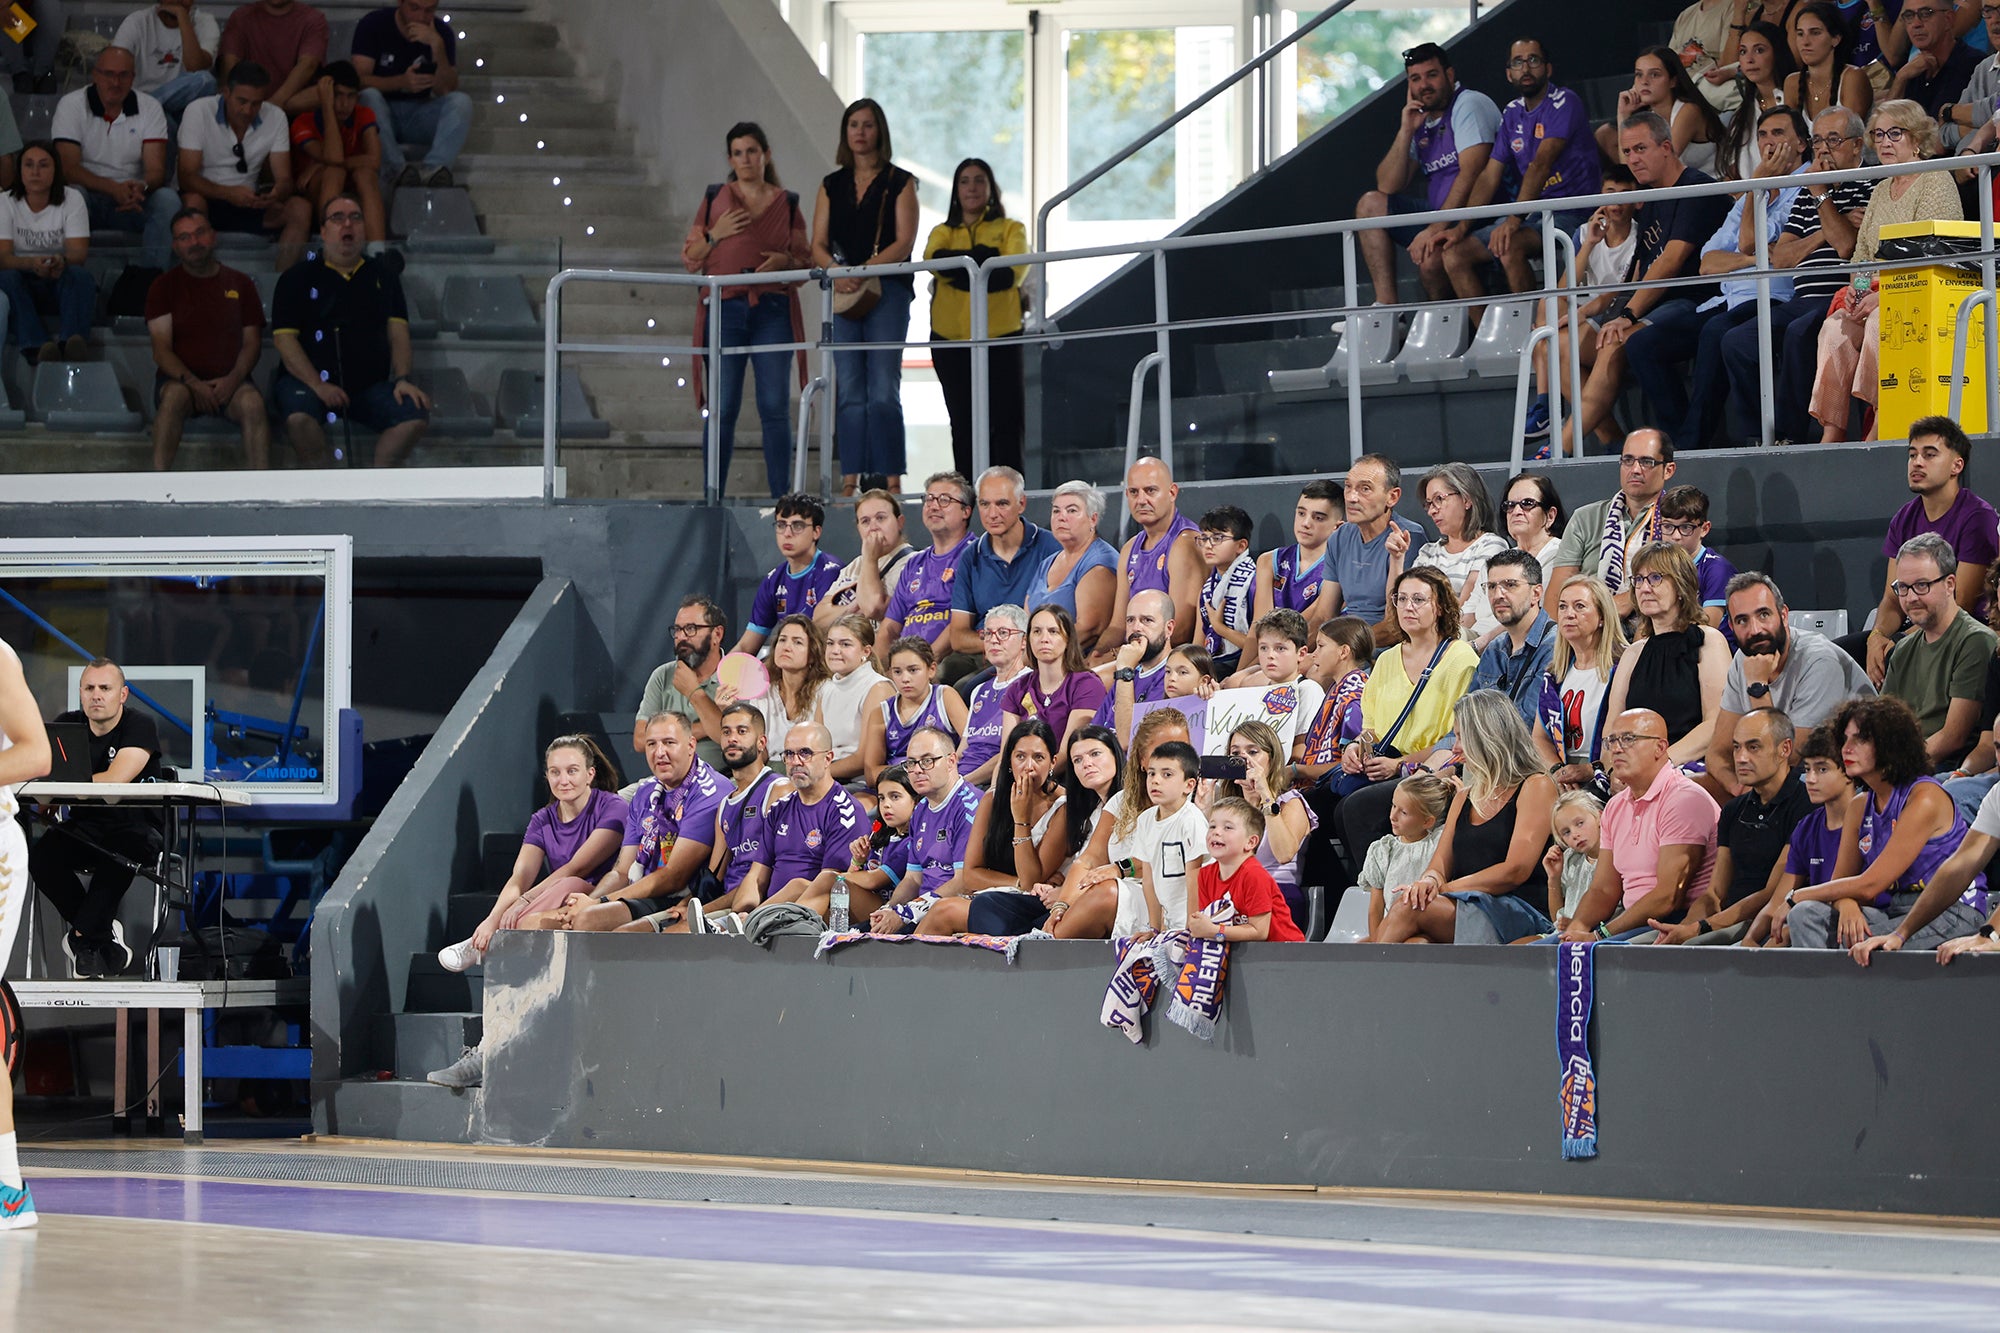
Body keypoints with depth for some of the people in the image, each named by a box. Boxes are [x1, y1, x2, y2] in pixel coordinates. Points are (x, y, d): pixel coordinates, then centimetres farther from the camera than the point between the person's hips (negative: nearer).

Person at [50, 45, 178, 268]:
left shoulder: (149, 108, 1)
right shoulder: (71, 105, -5)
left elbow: (156, 170, -7)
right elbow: (68, 168, -15)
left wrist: (142, 187, -34)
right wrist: (114, 189, -32)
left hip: (133, 198, 2)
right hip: (89, 193, -2)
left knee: (168, 200, -27)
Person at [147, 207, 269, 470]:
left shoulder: (240, 284, 15)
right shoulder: (165, 286, 9)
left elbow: (252, 343, 10)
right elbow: (161, 350, 0)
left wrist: (233, 379, -12)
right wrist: (192, 383, -17)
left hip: (229, 382, 1)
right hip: (180, 380, -1)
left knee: (253, 402, -32)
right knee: (175, 396, -36)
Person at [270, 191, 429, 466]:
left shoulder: (382, 275, 17)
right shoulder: (298, 278, 6)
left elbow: (398, 330, 11)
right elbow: (285, 338, -3)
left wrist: (402, 379, -7)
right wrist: (317, 386, -15)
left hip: (369, 386, 3)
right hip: (307, 380, -3)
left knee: (416, 415, -24)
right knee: (299, 417, -36)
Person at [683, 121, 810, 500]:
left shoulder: (787, 203, 12)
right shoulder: (715, 198, 12)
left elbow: (805, 263, 14)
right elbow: (689, 259, 11)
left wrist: (786, 262, -7)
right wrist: (715, 235, -5)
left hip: (773, 311, 0)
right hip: (725, 309, 0)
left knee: (775, 406, -3)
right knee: (723, 408, -3)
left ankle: (780, 495, -1)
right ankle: (714, 495, 0)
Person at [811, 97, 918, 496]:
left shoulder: (899, 182, 5)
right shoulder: (832, 186, 16)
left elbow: (904, 242, -5)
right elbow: (818, 245, 11)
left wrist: (863, 270, -16)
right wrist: (836, 271, -11)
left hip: (886, 292, -4)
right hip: (843, 295, 4)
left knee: (883, 391, -10)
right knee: (849, 391, 1)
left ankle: (891, 478, -10)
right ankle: (850, 480, 1)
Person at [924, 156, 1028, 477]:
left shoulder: (1010, 229, 11)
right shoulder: (942, 232, 17)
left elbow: (1014, 271, -8)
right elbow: (934, 258, -7)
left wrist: (959, 272, -13)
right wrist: (984, 256, -15)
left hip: (1000, 335, -2)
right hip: (951, 339, 3)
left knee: (1007, 425, -9)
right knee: (963, 426, 4)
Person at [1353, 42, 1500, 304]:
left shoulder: (1469, 104, -9)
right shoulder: (1421, 121, 15)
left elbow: (1471, 175, -21)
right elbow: (1388, 187, 8)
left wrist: (1436, 229, -27)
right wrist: (1406, 131, -2)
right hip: (1440, 217, 9)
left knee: (1429, 255, -34)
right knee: (1371, 203, 1)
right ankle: (1386, 307, -7)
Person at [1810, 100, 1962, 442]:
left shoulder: (1936, 182, -2)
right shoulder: (1881, 191, 23)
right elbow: (1861, 254, 22)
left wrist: (1884, 296, -20)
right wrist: (1857, 286, -1)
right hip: (1876, 296, 6)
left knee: (1879, 323, -36)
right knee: (1836, 327, -24)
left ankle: (1880, 431, -36)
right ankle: (1831, 434, -32)